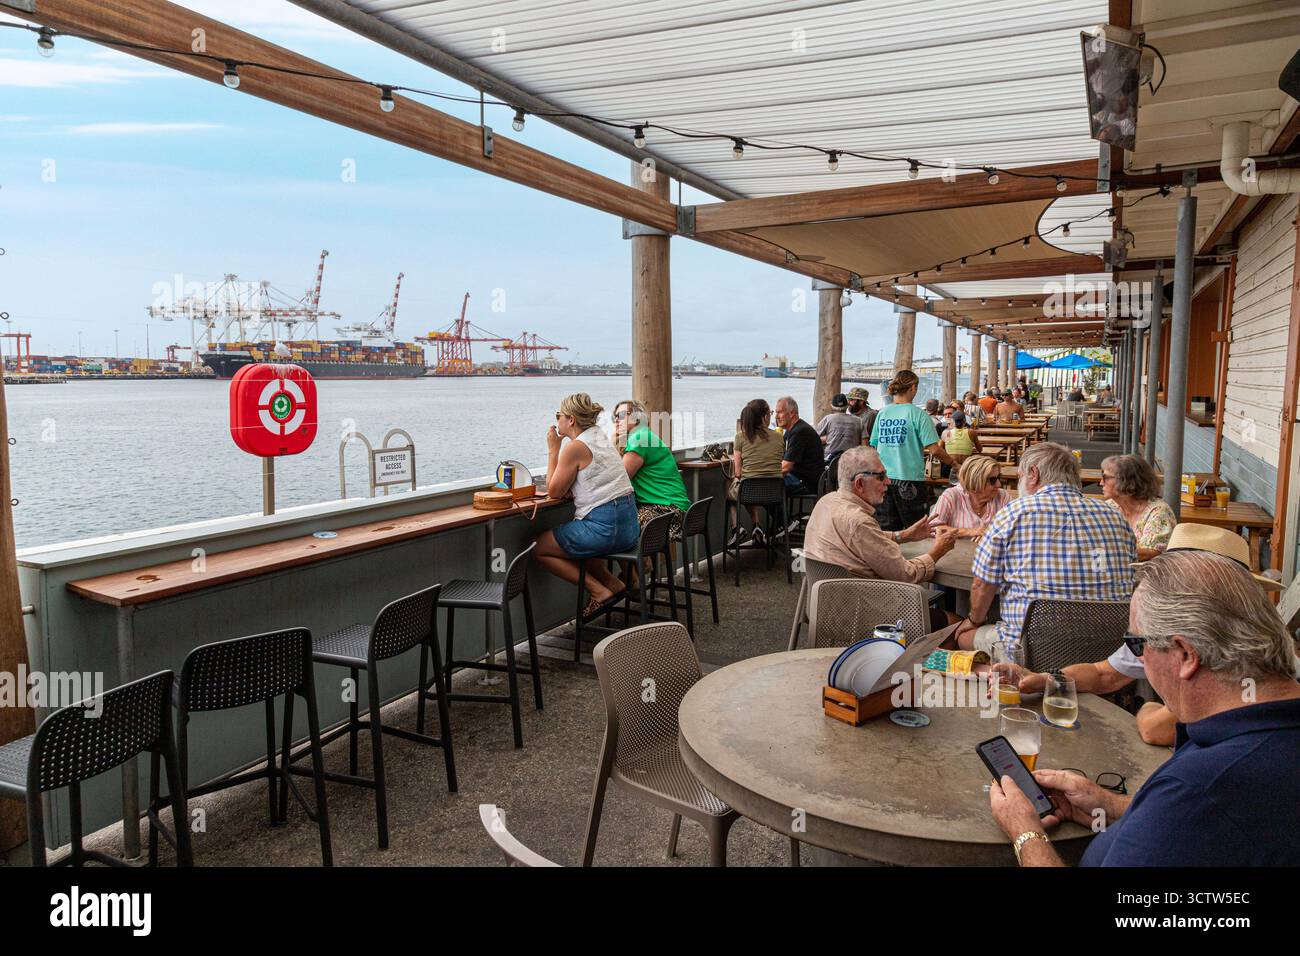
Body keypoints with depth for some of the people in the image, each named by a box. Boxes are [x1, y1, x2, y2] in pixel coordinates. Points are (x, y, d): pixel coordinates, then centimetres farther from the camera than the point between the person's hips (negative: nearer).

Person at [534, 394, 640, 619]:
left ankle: (599, 592, 0)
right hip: (629, 526, 9)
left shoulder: (575, 447, -13)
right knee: (570, 541, 31)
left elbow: (554, 492, -4)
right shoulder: (602, 438, 15)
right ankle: (611, 582, 17)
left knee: (539, 548, 5)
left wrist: (553, 450, 1)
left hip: (603, 528, -9)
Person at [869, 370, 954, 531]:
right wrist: (953, 463, 5)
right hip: (909, 479, -5)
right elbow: (934, 449, -14)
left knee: (888, 529, 12)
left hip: (884, 479, 5)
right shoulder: (917, 414, -10)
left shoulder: (882, 414, 4)